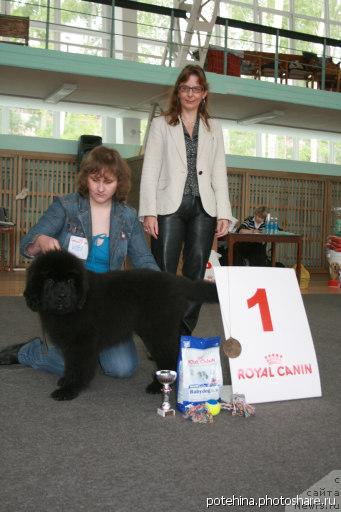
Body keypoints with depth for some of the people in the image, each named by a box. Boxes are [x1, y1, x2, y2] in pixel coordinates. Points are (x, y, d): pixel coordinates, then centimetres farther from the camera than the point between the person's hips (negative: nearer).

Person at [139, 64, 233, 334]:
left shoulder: (214, 129, 18)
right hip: (170, 206, -2)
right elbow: (150, 170, 4)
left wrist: (224, 214, 2)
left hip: (204, 208, 2)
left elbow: (219, 173, 13)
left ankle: (184, 336, 9)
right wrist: (149, 212, -7)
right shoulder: (161, 124, 12)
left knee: (195, 275, 2)